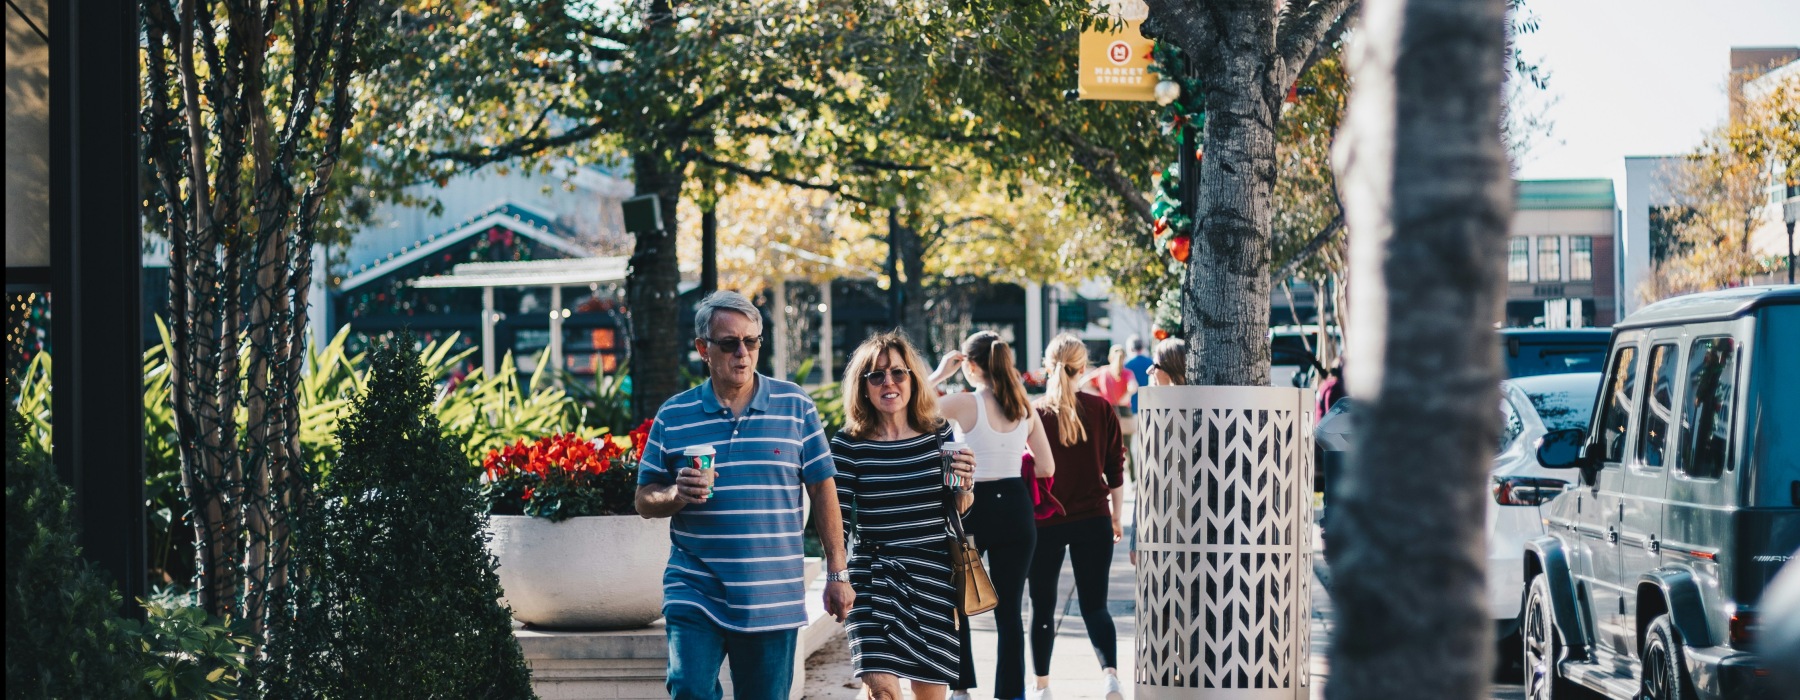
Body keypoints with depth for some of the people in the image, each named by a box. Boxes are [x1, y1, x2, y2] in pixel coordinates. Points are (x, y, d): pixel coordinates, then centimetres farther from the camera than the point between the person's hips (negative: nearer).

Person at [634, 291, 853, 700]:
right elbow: (645, 501, 8)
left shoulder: (795, 407, 4)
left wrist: (837, 574, 2)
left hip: (773, 600, 0)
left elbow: (823, 490, 5)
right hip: (695, 592, 0)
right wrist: (678, 494, -15)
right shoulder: (673, 417, 4)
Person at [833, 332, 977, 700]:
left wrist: (963, 484, -8)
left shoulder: (940, 435, 3)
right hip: (873, 574, -3)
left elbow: (958, 511, 12)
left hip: (932, 574, 3)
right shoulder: (849, 444, -5)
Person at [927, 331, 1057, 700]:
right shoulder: (1025, 408, 2)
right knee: (1010, 609, 7)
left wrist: (938, 375, 1)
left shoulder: (965, 403, -11)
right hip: (1015, 508, 3)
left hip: (974, 507, -3)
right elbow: (1047, 468, 6)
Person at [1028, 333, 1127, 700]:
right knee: (1094, 605, 7)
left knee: (1043, 606, 13)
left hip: (1045, 522, -1)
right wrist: (1116, 517, 14)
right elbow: (1115, 470, 3)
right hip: (1093, 520, 1)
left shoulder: (1034, 414, -7)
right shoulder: (1101, 409, -3)